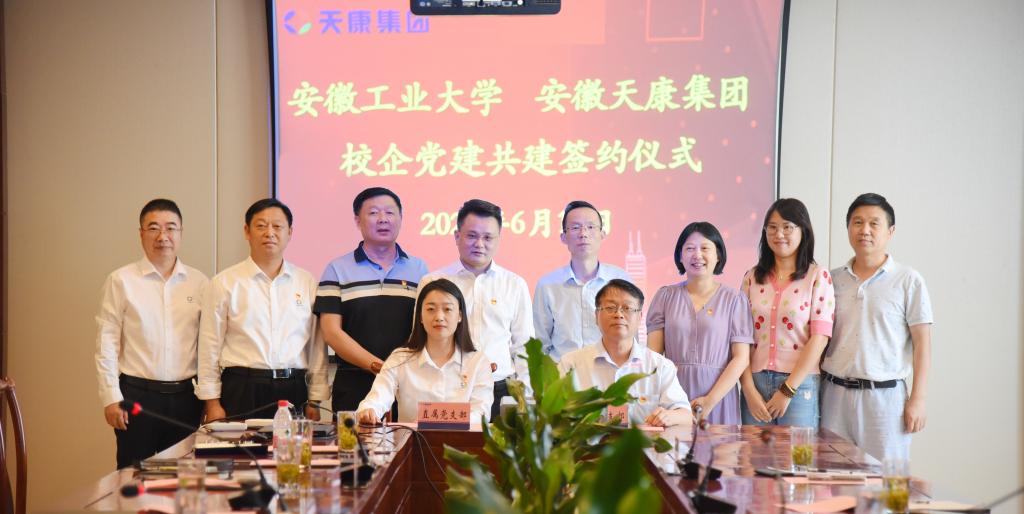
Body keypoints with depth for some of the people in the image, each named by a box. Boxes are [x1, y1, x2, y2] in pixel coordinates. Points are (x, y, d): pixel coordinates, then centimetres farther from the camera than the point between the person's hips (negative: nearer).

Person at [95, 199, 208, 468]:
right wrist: (111, 398, -5)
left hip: (186, 396, 2)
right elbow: (106, 343, -1)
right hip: (137, 394, -2)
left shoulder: (199, 282, 6)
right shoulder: (121, 280, 0)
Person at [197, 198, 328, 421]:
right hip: (241, 391, -2)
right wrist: (212, 403, -1)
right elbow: (210, 346, 3)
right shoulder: (224, 283, 4)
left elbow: (316, 345, 9)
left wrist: (315, 401, 6)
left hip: (293, 392, 2)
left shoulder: (307, 283, 9)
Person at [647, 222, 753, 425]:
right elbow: (653, 353, 3)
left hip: (719, 396, -1)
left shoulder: (734, 299, 3)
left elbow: (741, 358, -2)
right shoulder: (665, 296, 8)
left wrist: (710, 401, -12)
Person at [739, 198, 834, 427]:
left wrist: (788, 390, -11)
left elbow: (819, 338, -6)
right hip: (755, 384, 2)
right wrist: (749, 389, -6)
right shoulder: (752, 278, 9)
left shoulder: (818, 277, 1)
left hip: (800, 384, -2)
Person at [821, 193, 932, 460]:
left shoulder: (908, 281, 0)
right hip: (835, 394, 3)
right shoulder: (833, 279, 9)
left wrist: (917, 399, -6)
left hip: (884, 395, -3)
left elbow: (922, 343, -1)